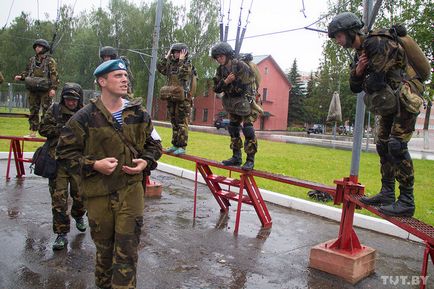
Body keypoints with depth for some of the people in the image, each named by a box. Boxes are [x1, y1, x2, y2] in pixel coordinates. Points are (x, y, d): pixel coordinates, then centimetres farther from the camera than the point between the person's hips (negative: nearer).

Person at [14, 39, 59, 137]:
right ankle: (33, 130, 16)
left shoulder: (50, 61, -2)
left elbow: (54, 75, -9)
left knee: (46, 111, -3)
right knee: (33, 110, 9)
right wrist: (21, 76, 2)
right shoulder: (32, 60, 15)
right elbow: (27, 72, 22)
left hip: (45, 90, -6)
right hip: (33, 90, 6)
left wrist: (53, 88, -19)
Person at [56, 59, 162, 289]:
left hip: (130, 189, 1)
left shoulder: (138, 114, 2)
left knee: (127, 249, 0)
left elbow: (154, 144, 13)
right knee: (104, 246, 18)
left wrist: (146, 162, -6)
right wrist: (94, 165, -16)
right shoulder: (85, 117, -8)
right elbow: (65, 152, -3)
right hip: (98, 192, -1)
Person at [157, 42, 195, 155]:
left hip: (183, 99, -7)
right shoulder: (171, 64, 14)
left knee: (182, 123, -6)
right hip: (171, 98, 7)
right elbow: (160, 67, 0)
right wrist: (167, 56, 3)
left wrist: (181, 60, -13)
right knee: (174, 122, 12)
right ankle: (175, 145, 19)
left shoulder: (188, 64, -2)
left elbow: (183, 73, -22)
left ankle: (182, 147, -3)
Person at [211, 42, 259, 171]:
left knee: (248, 129, -12)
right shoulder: (220, 70, 3)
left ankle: (250, 160, -7)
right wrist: (226, 81, -18)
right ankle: (236, 157, 21)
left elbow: (246, 87, -19)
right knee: (233, 130, 11)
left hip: (245, 101, -7)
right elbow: (216, 88, 0)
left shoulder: (241, 66, -18)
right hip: (232, 103, 8)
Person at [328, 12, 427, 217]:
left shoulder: (378, 43, -19)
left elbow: (375, 82, -22)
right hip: (389, 103, 9)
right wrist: (358, 70, -11)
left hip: (405, 100, -9)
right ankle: (387, 194, 16)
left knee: (396, 145, -15)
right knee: (383, 146, 8)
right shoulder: (360, 52, 10)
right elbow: (355, 87, 8)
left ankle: (406, 201, -9)